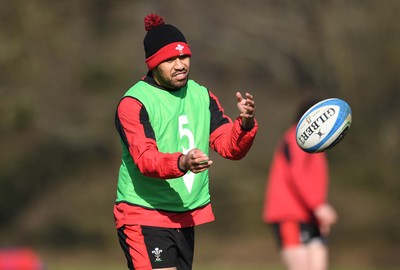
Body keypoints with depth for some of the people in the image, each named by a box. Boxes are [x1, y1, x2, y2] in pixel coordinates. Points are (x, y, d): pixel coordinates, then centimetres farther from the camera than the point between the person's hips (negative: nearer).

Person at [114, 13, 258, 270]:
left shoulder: (202, 96, 10)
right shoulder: (134, 103, -11)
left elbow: (230, 146, 3)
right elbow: (145, 159, -24)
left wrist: (245, 123, -19)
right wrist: (182, 163, -43)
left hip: (187, 217, 7)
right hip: (144, 217, -7)